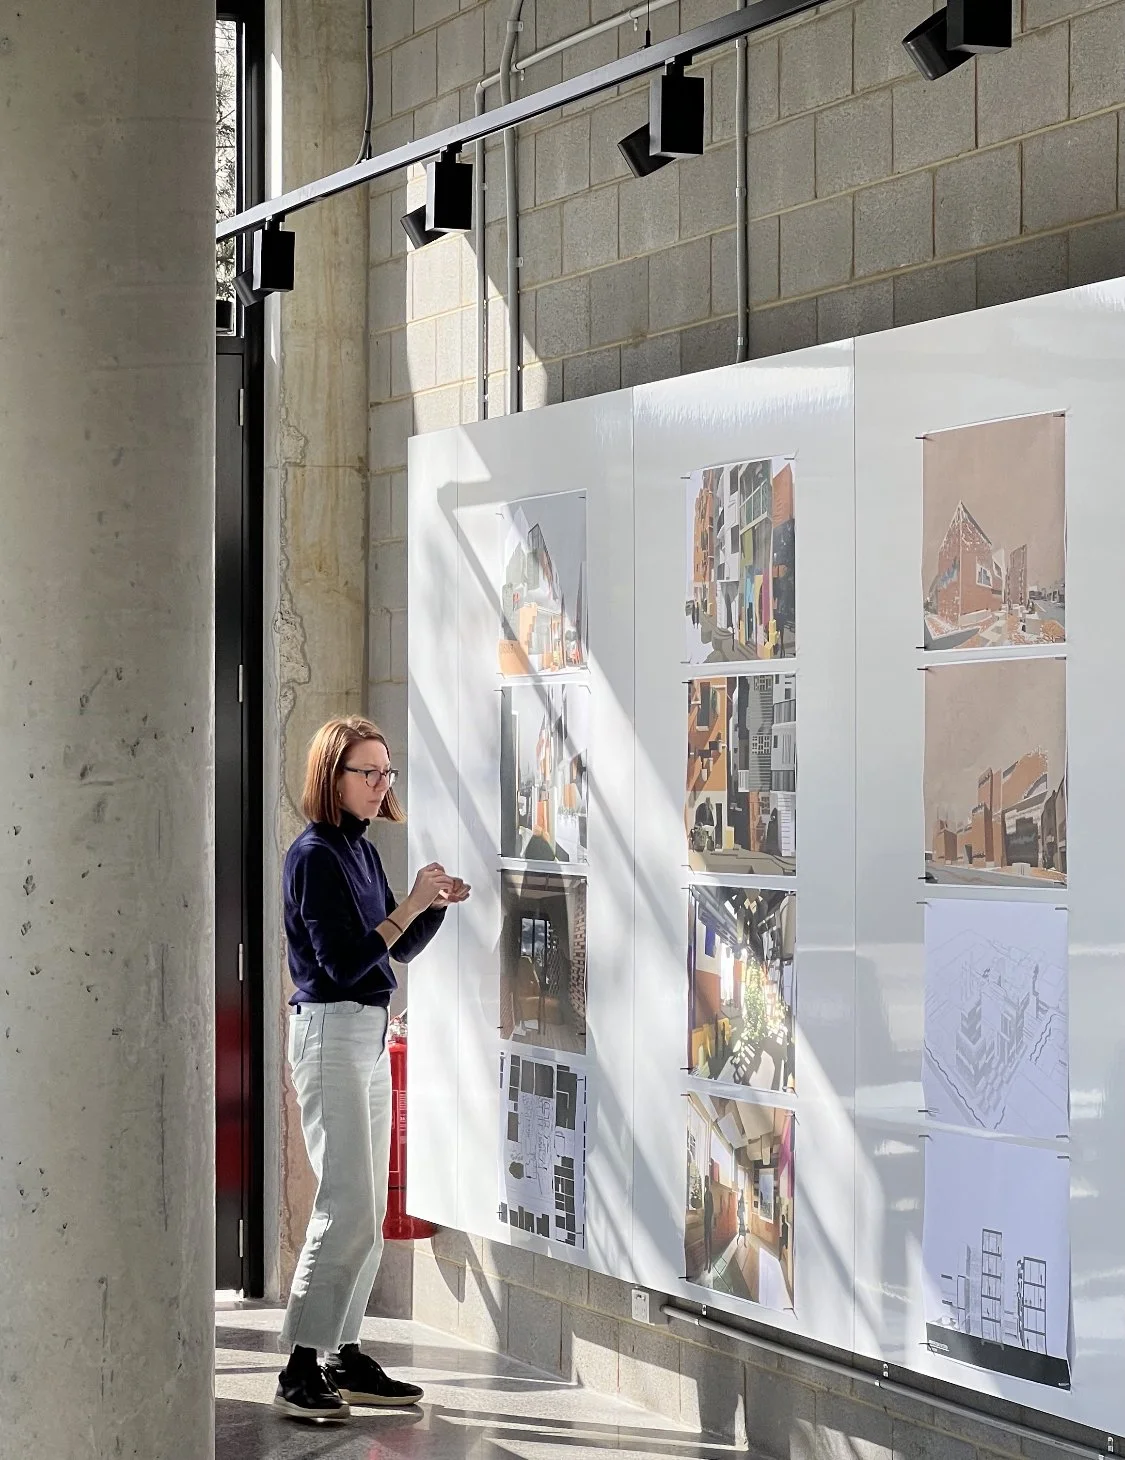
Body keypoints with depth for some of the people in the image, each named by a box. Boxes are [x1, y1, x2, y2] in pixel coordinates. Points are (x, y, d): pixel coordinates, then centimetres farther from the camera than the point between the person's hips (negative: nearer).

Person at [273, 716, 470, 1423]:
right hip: (330, 1032, -9)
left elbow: (399, 949, 18)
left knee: (369, 1209, 11)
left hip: (370, 1033, 9)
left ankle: (346, 1357, 17)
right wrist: (410, 905, -21)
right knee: (347, 1206, -12)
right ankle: (300, 1370, -7)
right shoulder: (314, 855, -13)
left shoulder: (363, 850, 13)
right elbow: (343, 963, -19)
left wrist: (436, 904, 1)